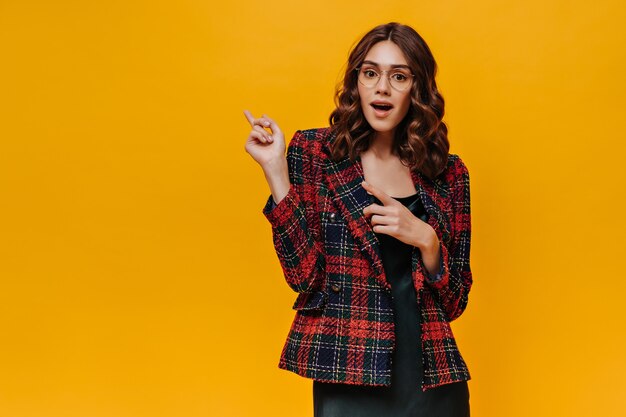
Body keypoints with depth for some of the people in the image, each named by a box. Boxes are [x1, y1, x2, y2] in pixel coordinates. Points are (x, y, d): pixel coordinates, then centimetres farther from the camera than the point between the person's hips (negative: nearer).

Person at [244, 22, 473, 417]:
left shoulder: (448, 172, 2)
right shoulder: (313, 151, -2)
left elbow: (454, 303, 3)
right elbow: (305, 275, -10)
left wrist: (424, 238, -14)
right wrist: (275, 168, -14)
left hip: (433, 378, 2)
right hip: (349, 376, -2)